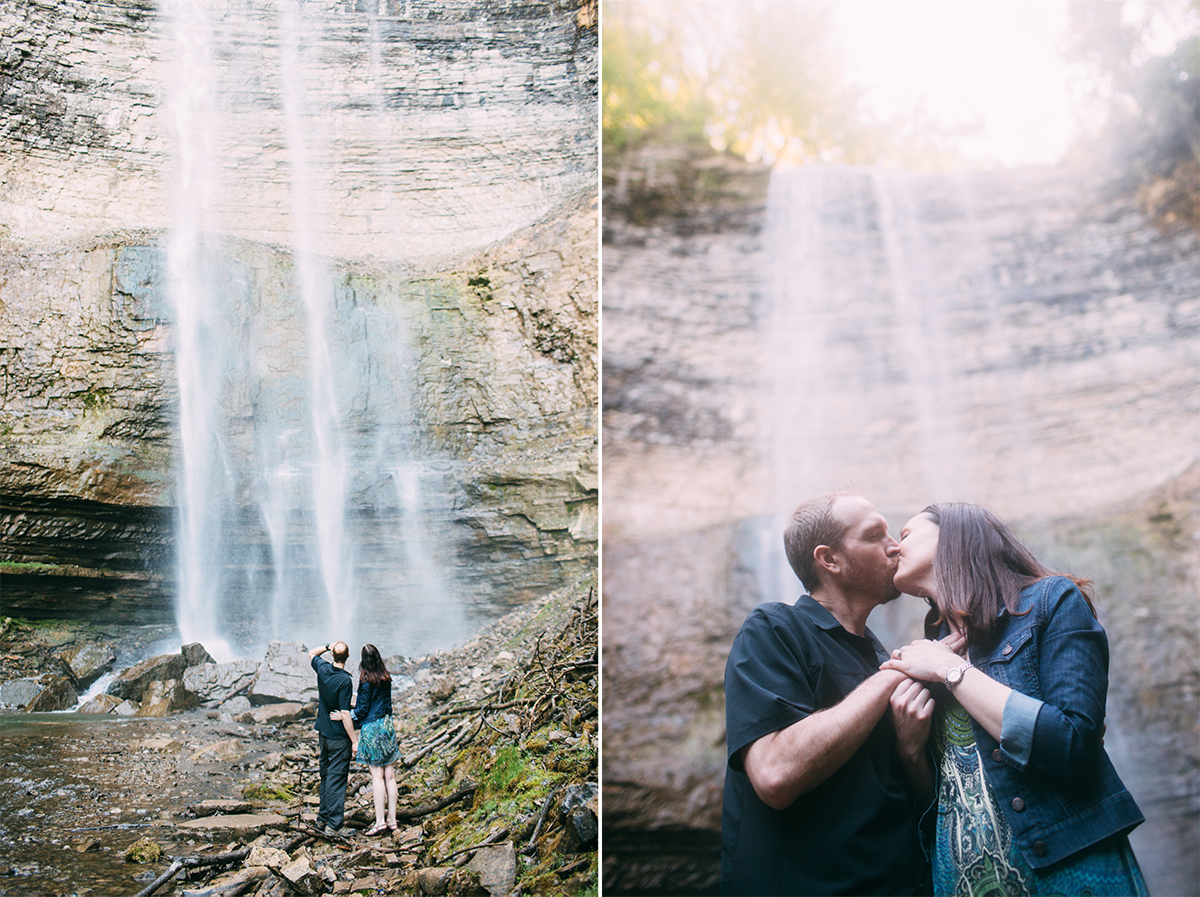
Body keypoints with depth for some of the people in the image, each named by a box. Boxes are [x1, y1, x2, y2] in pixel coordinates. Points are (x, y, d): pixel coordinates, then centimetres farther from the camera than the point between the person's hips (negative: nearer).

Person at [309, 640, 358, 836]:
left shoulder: (323, 669, -3)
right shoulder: (344, 680, -21)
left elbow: (312, 654, 22)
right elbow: (345, 715, -20)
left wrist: (328, 646, 9)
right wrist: (355, 741, -15)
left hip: (323, 733, 7)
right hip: (338, 738, -7)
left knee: (326, 777, 18)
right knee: (336, 780, -3)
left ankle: (322, 819, 25)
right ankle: (334, 825, -2)